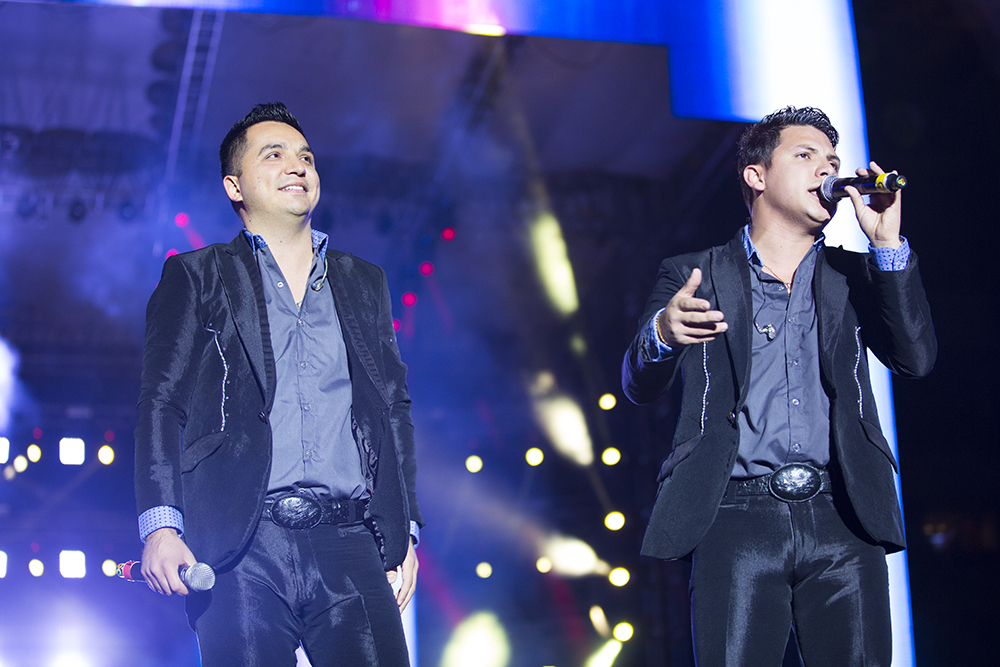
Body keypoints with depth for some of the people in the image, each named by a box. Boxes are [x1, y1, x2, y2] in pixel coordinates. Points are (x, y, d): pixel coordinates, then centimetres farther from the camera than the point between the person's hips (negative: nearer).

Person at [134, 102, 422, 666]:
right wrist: (162, 525, -12)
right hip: (243, 547, -2)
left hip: (348, 541, 3)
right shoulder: (196, 278, 12)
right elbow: (161, 403, 3)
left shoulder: (365, 283, 22)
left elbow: (394, 409, 19)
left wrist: (406, 531, 10)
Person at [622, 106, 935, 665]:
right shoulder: (695, 276, 12)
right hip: (739, 519, -2)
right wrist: (662, 332, -21)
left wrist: (887, 242, 0)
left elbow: (916, 358, 4)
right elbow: (641, 386, 2)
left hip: (843, 520, 2)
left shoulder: (855, 277, 20)